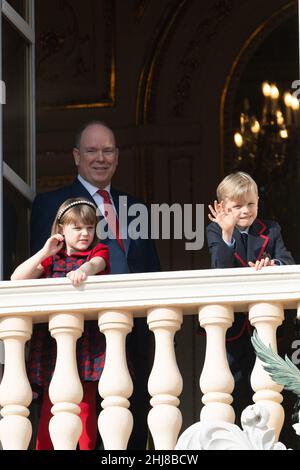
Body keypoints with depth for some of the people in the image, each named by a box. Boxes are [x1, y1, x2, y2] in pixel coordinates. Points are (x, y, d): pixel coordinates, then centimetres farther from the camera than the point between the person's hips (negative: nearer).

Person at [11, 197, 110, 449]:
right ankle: (43, 447, 0)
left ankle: (87, 447, -2)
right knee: (50, 403, -1)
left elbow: (95, 264, -17)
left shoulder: (99, 250, 9)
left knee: (85, 403, -4)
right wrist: (45, 253, -8)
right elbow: (17, 279, 2)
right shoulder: (51, 258, 16)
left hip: (86, 338, -2)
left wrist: (83, 271, -41)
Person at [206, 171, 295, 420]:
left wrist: (273, 264, -29)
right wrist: (227, 233, -27)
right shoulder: (216, 231, 1)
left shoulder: (271, 230, 8)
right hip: (231, 324, -2)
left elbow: (288, 263, -6)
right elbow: (221, 269, -15)